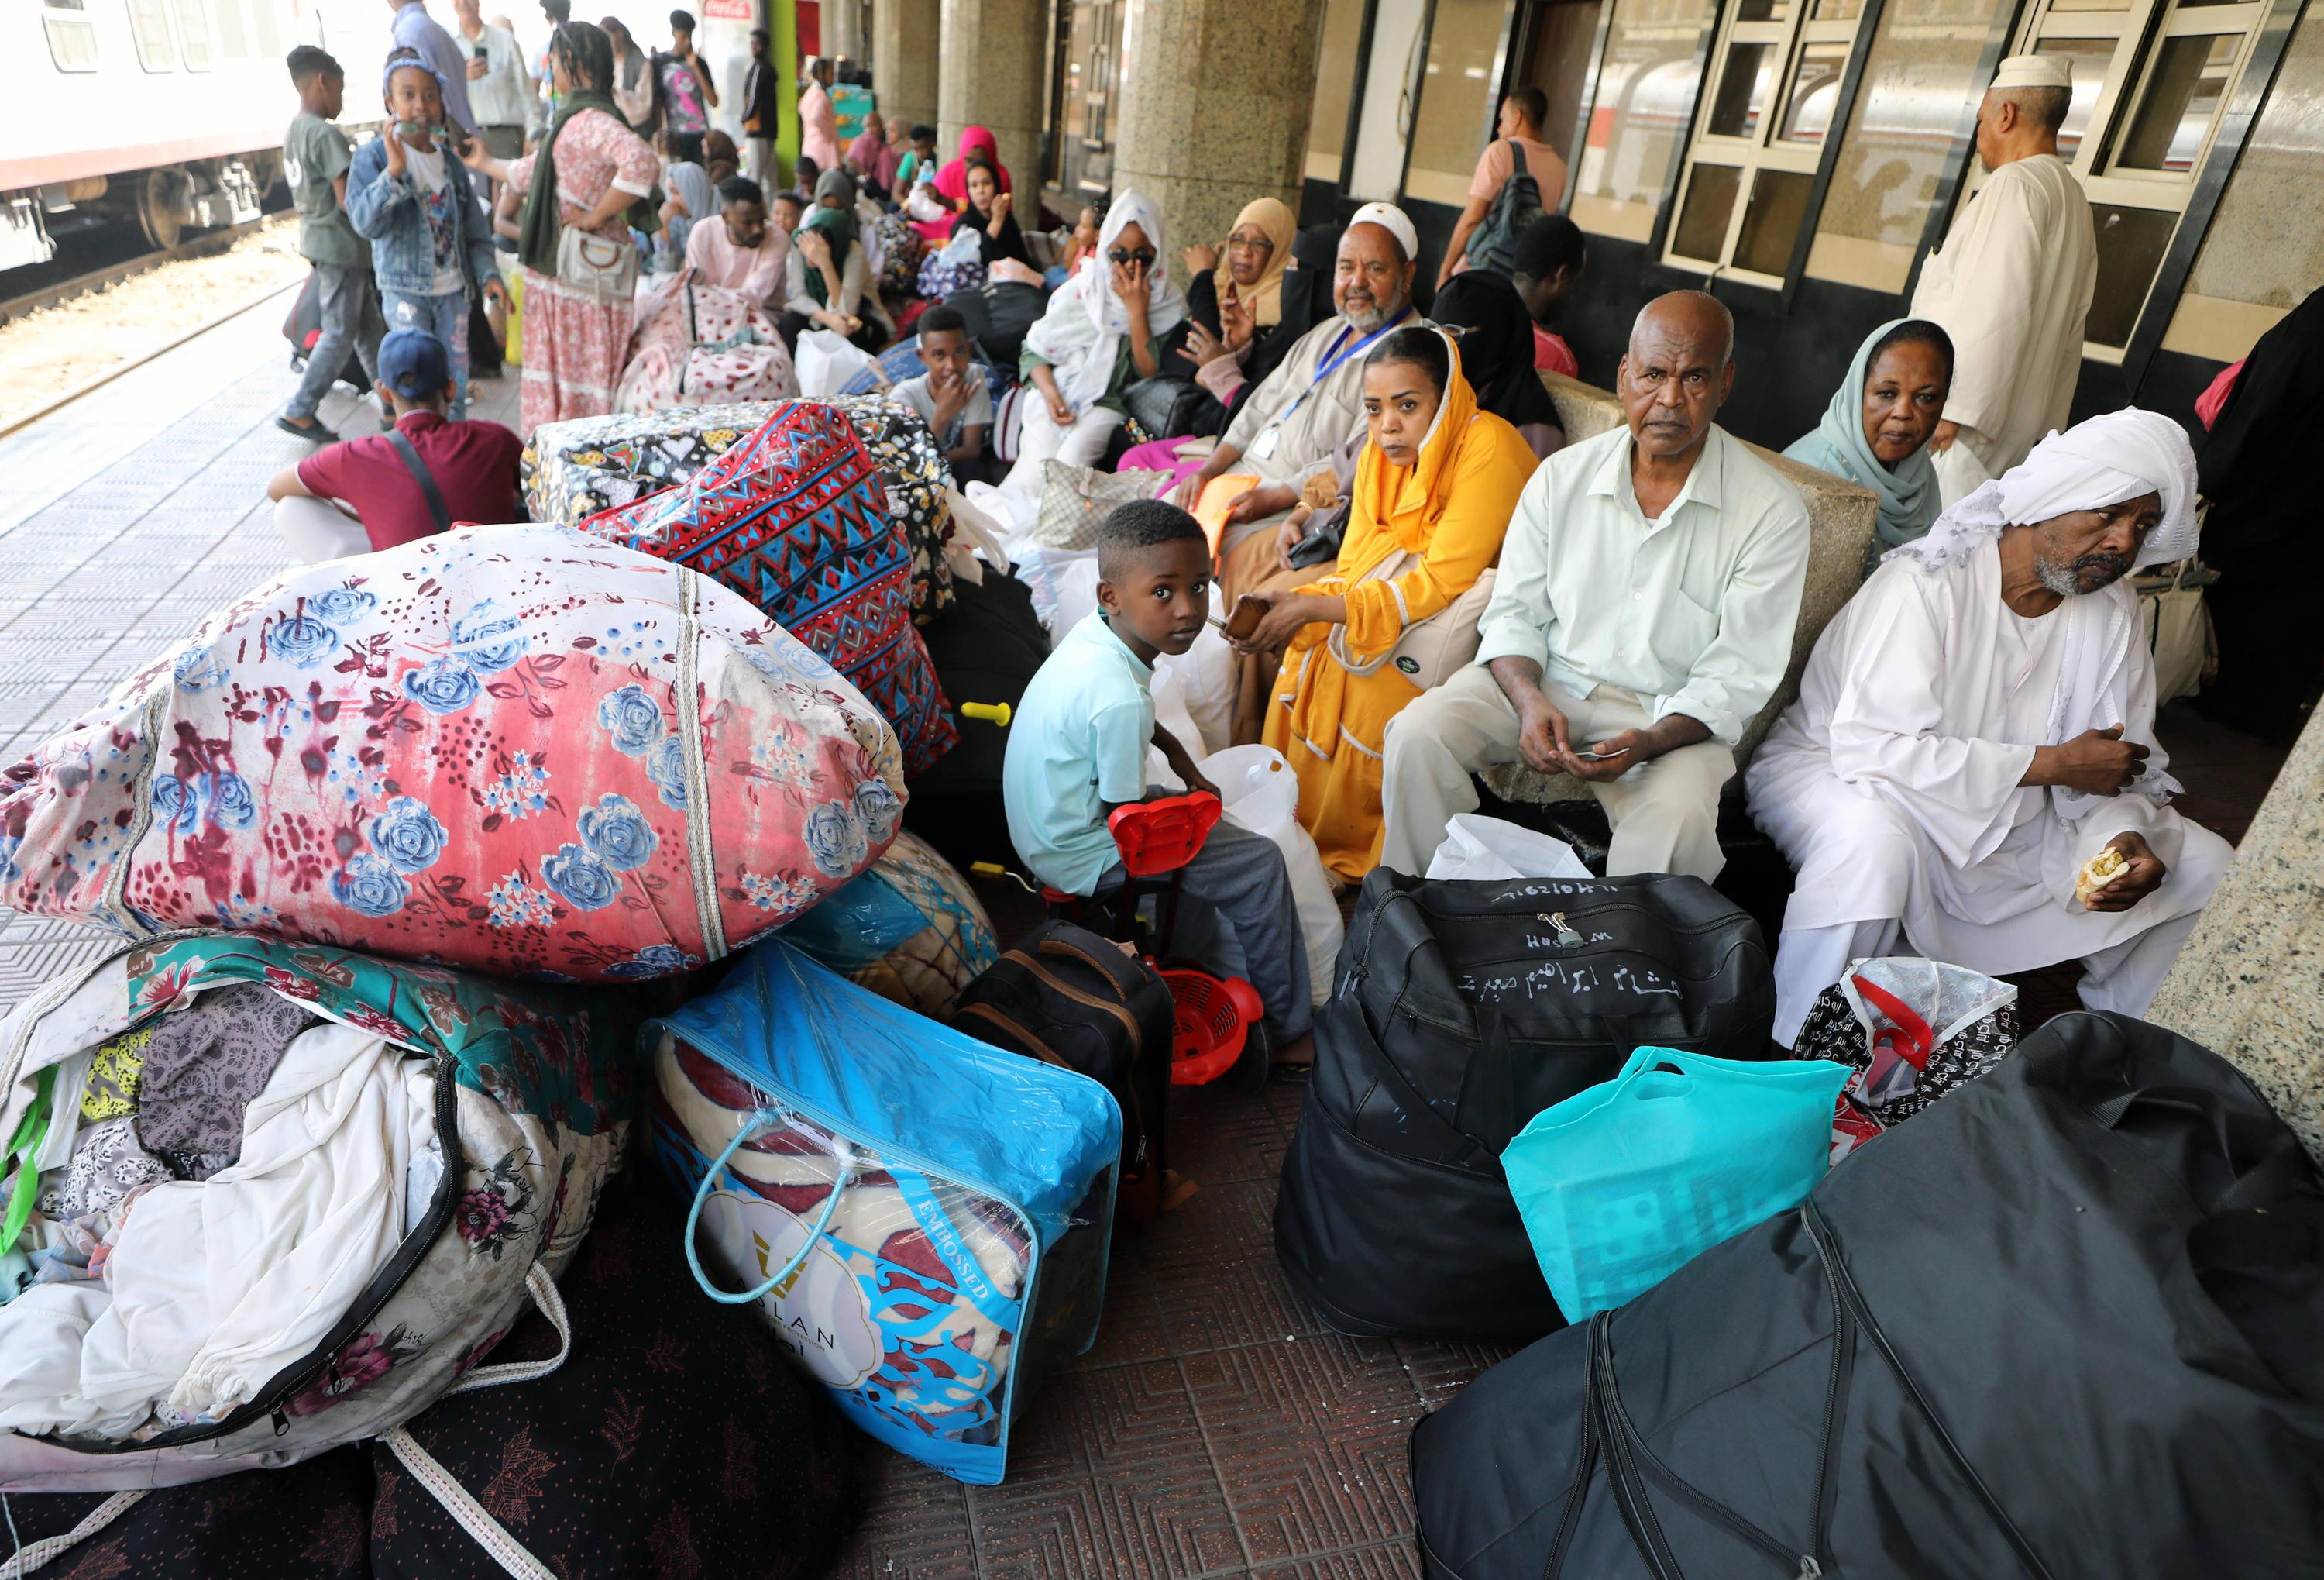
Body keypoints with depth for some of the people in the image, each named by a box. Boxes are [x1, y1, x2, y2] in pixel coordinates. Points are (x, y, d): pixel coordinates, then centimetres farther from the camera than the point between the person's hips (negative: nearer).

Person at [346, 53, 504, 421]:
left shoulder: (451, 162, 7)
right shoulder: (373, 156, -8)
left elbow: (474, 230, 10)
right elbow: (365, 223, -20)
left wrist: (488, 274, -6)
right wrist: (393, 171, -29)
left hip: (453, 290, 4)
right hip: (406, 291, -4)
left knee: (456, 384, 11)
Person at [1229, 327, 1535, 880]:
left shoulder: (1488, 446, -23)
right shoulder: (1381, 451, 0)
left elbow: (1442, 582, -27)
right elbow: (1353, 569, -1)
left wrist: (1311, 607, -29)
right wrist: (1287, 610, -22)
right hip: (1415, 593, 8)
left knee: (1375, 670, -26)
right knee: (1311, 654, -9)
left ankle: (1358, 856, -6)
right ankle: (1297, 828, 7)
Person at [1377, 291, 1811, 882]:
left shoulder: (1772, 513, -8)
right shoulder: (1563, 475, 0)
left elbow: (1736, 678, -8)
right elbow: (1514, 612, 3)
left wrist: (1648, 742, -26)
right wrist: (1530, 702, -17)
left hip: (1674, 717, -2)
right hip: (1547, 680, 3)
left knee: (1678, 818, -34)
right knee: (1418, 733, -22)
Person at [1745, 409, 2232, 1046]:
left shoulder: (2112, 611, 2)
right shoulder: (1927, 584, -21)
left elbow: (2123, 765, 4)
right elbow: (1870, 745, -32)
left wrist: (2124, 836, -20)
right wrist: (2053, 763, -23)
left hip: (2010, 826, 8)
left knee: (2205, 868, 1)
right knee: (1877, 835, -41)